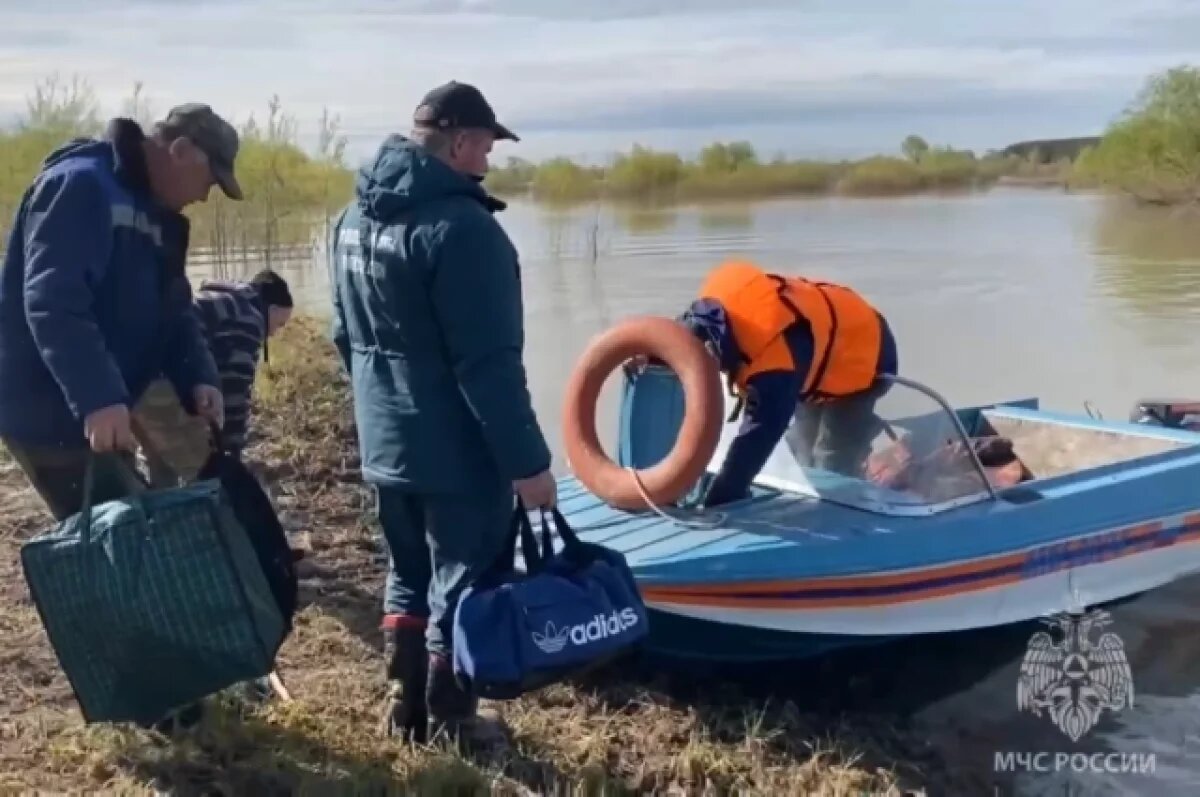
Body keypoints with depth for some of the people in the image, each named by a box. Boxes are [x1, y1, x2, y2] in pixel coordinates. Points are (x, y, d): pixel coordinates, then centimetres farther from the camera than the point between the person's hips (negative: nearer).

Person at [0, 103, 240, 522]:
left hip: (99, 412, 10)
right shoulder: (83, 186, -18)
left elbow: (171, 311, 12)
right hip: (48, 412, -10)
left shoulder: (153, 211, 14)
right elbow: (53, 303, -31)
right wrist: (98, 397, -41)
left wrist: (199, 377, -8)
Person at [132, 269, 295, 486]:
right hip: (160, 384, -10)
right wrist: (232, 453, -1)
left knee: (163, 476, 26)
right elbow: (235, 390, -5)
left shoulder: (219, 304, 30)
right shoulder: (248, 318, 2)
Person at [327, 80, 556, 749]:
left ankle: (406, 703, 31)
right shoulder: (460, 226, -22)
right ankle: (450, 720, 18)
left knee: (410, 575, 21)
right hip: (458, 453, -8)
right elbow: (490, 364, -24)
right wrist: (527, 460, -19)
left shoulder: (355, 217, 8)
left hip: (386, 445, 8)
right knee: (461, 585, 6)